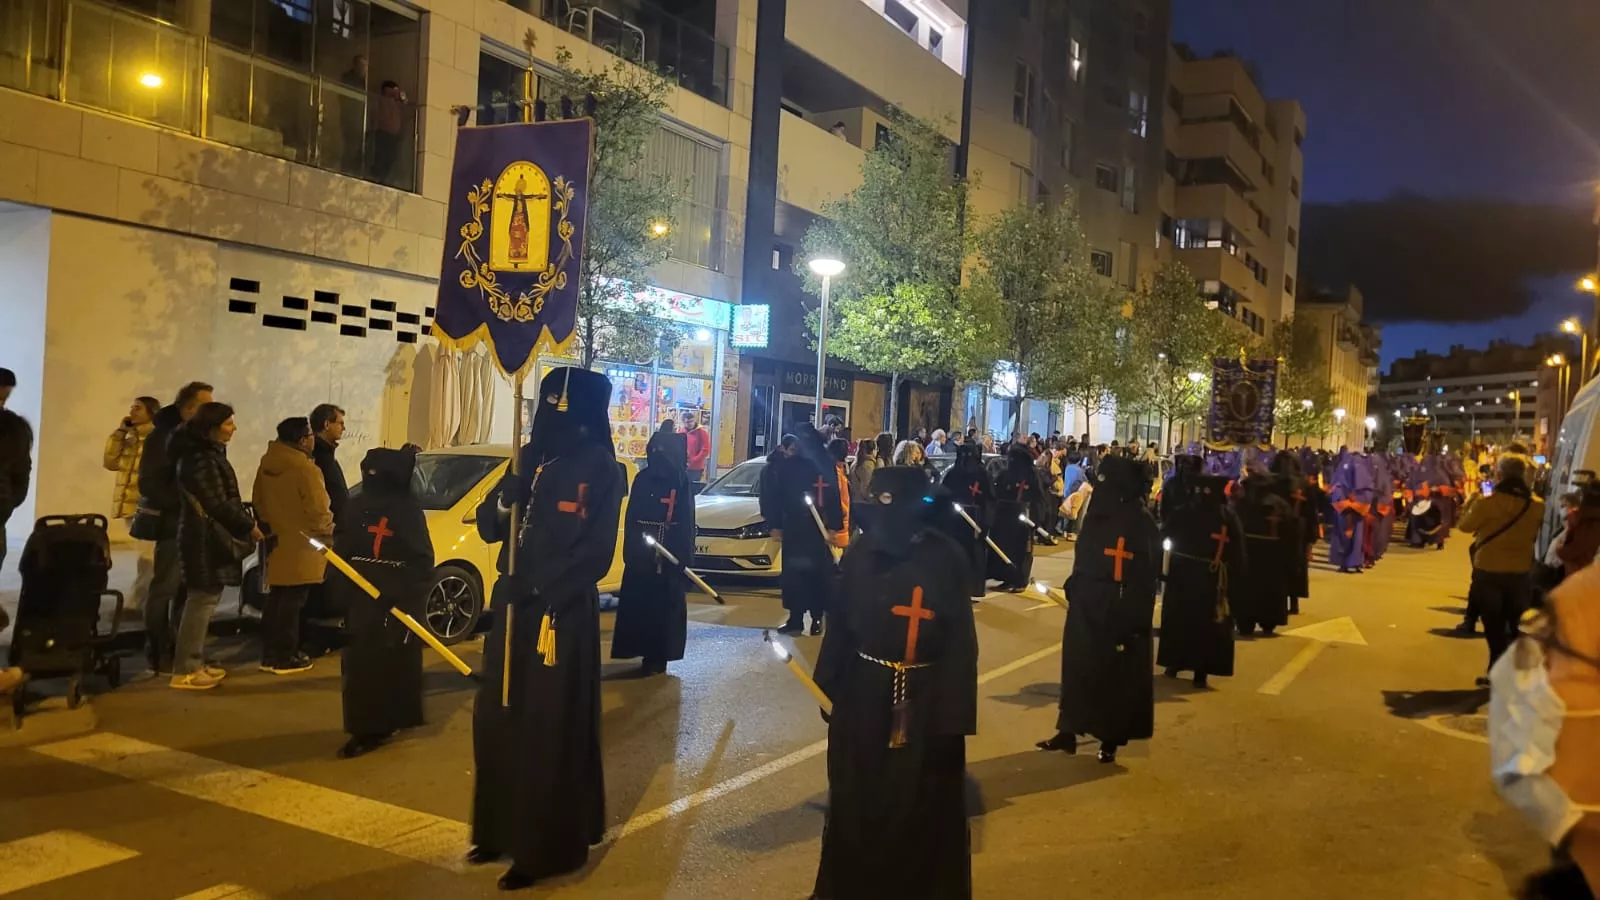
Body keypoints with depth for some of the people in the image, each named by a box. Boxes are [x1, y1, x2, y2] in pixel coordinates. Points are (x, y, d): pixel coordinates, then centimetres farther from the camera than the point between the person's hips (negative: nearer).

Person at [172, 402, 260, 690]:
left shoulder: (208, 454, 14)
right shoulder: (201, 460, -18)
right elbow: (218, 504, -22)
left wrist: (244, 522, 12)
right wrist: (249, 526, -12)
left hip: (209, 536, 11)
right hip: (206, 538, -11)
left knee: (204, 599, 14)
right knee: (203, 600, -6)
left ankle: (194, 663, 22)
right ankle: (184, 671, 0)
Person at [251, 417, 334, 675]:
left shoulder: (266, 464, 7)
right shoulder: (305, 469, -20)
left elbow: (258, 501, 15)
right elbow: (318, 510, -18)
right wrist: (328, 530, 0)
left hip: (276, 543, 8)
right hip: (301, 546, -8)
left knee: (275, 601, 15)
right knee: (291, 604, -2)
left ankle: (269, 654, 21)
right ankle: (285, 658, 4)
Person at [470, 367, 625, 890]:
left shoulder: (598, 466, -8)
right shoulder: (530, 458, 11)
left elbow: (597, 551, -13)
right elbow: (489, 528, 9)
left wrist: (543, 586, -19)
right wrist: (505, 498, -11)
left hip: (562, 612, -7)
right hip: (514, 606, 7)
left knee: (549, 728, 0)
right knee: (498, 718, 13)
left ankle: (546, 847, 13)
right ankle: (504, 829, 29)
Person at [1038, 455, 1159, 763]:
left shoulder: (1141, 523, -12)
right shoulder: (1097, 515, 8)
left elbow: (1146, 575, -15)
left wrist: (1133, 617, -19)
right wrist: (1075, 594, 14)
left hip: (1120, 613, -6)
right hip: (1087, 607, 6)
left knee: (1115, 675, 6)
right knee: (1078, 669, 9)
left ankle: (1110, 739, 18)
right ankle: (1068, 731, 18)